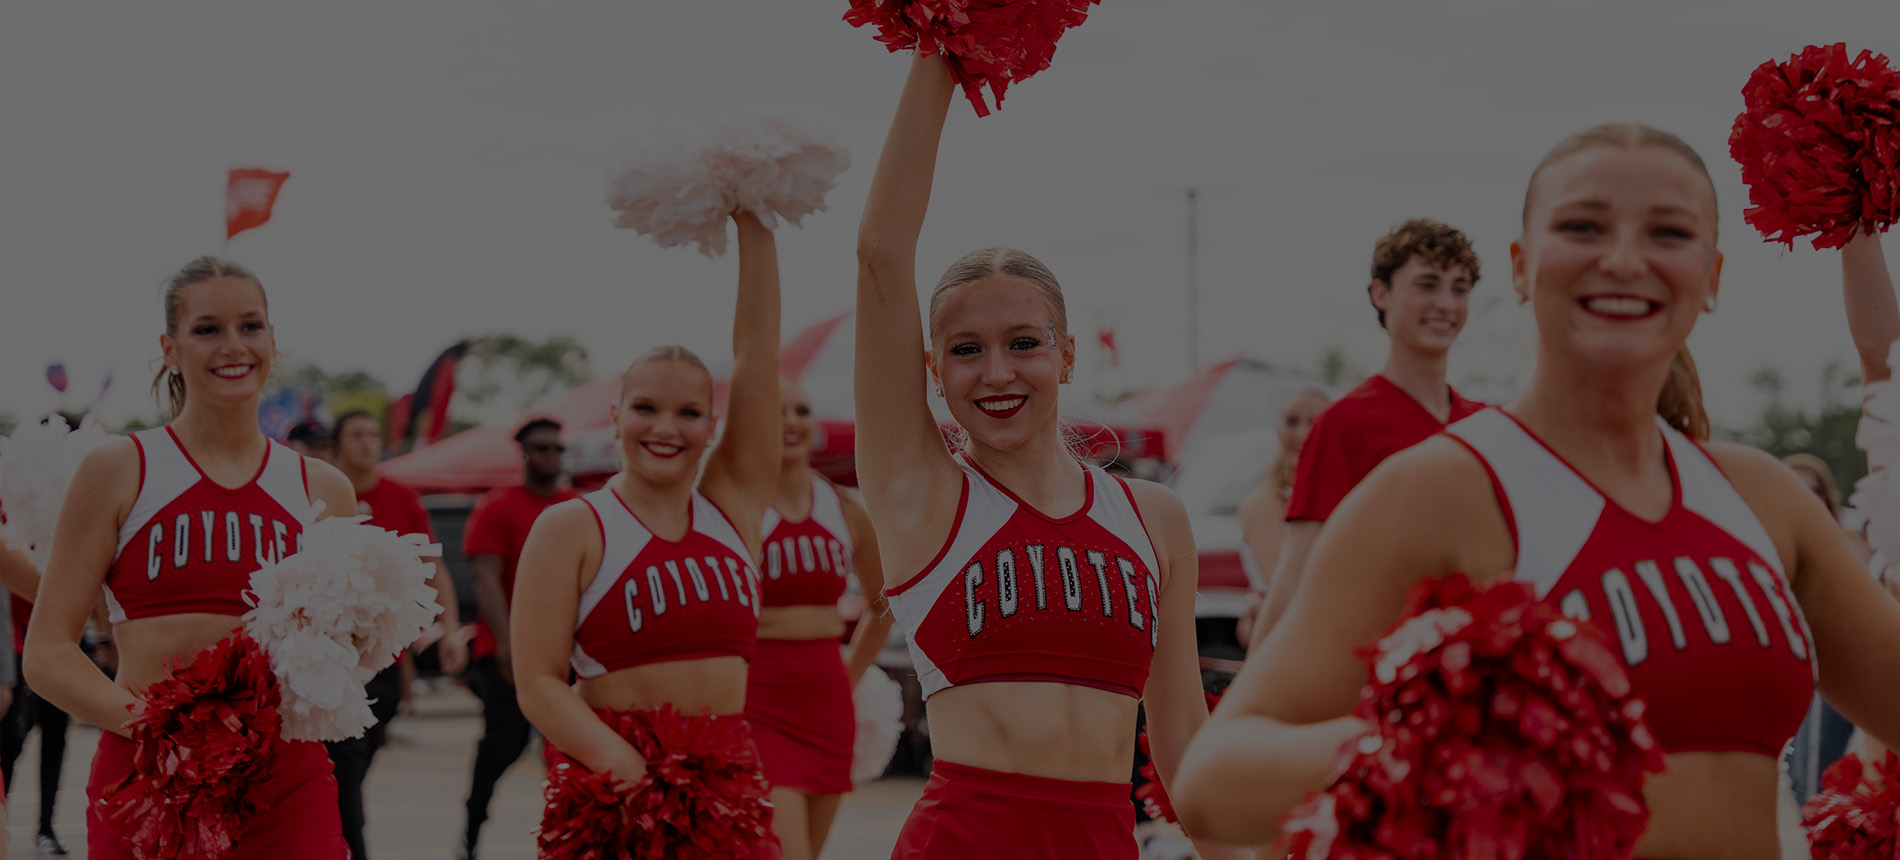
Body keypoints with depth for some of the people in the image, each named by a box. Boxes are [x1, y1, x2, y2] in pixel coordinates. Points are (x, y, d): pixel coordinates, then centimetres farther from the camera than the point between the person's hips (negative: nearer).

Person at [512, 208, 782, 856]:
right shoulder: (571, 529, 0)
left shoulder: (734, 505, 11)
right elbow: (538, 683, -7)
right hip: (609, 779, -3)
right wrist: (633, 775, -19)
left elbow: (757, 358, 6)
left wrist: (755, 229, 2)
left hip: (727, 772, 3)